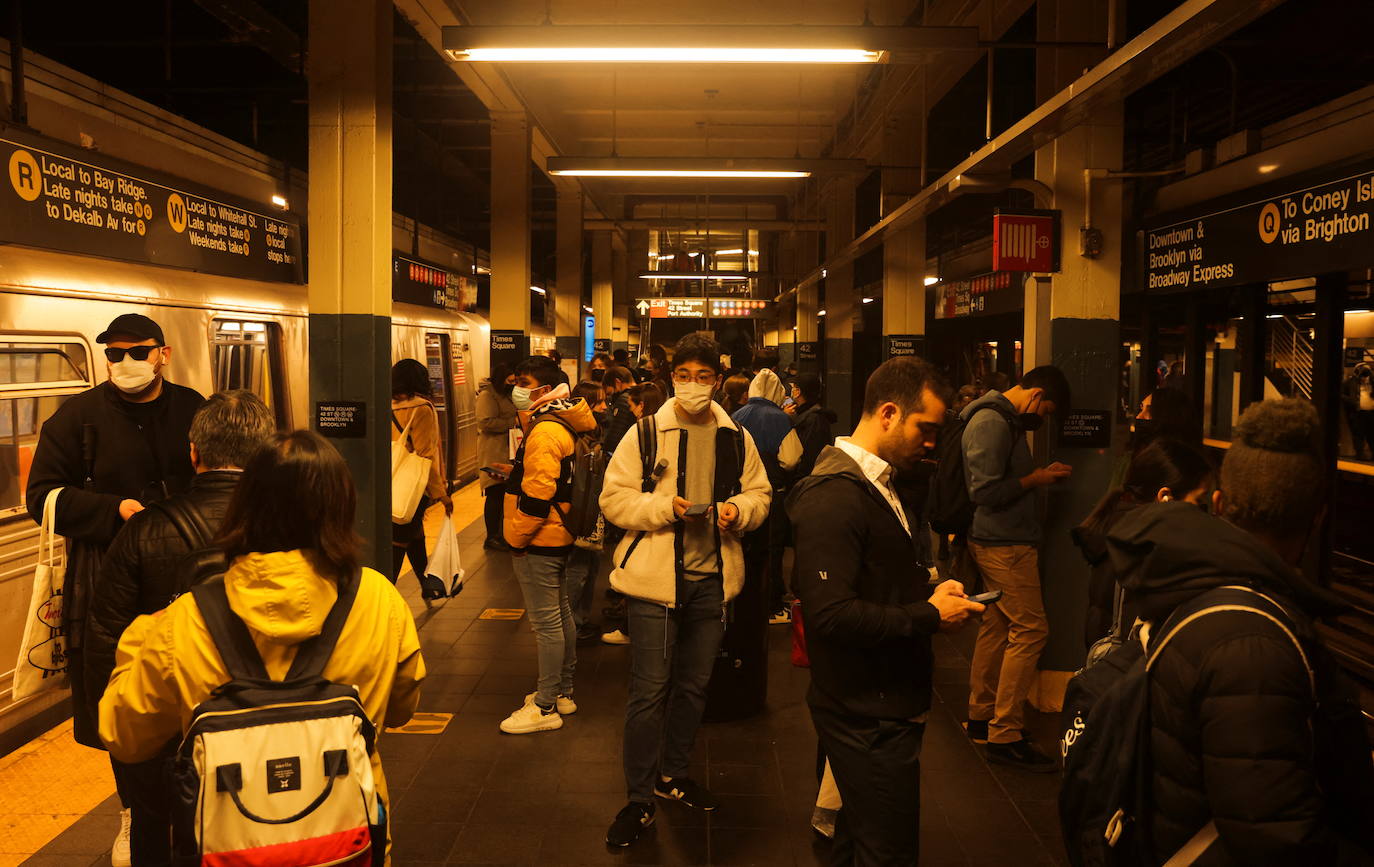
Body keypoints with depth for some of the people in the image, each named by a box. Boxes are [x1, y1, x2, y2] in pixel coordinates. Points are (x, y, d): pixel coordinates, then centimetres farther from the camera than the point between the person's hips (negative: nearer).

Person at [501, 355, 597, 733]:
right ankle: (562, 692, 30)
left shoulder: (544, 431, -21)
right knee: (561, 614, 18)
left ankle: (546, 708, 6)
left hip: (539, 542, -11)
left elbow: (538, 493, -26)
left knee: (546, 622, -3)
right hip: (558, 536, 11)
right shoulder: (561, 425, 12)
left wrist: (517, 536, -18)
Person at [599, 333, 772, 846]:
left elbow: (760, 494, 12)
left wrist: (740, 509, -10)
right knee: (649, 691, -1)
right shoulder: (646, 433, -6)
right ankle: (640, 799, 14)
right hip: (654, 577, -4)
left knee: (694, 685, 18)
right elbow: (614, 498, -7)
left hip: (711, 579, 4)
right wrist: (666, 506, -21)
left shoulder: (737, 438, 5)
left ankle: (672, 774, 38)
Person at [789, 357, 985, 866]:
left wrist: (930, 592, 3)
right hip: (869, 716, -10)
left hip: (885, 704, 10)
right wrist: (928, 616, -20)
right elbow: (831, 612, -28)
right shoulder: (834, 498, -21)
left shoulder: (878, 484, 13)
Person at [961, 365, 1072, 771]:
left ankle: (982, 717, 25)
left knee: (996, 626, 15)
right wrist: (1035, 479, -12)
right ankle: (1005, 736, -3)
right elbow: (985, 491, -23)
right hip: (1004, 545, -10)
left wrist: (1040, 475, 8)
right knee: (1030, 629, -8)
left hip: (998, 542, 10)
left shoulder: (1005, 420, 15)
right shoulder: (992, 423, -18)